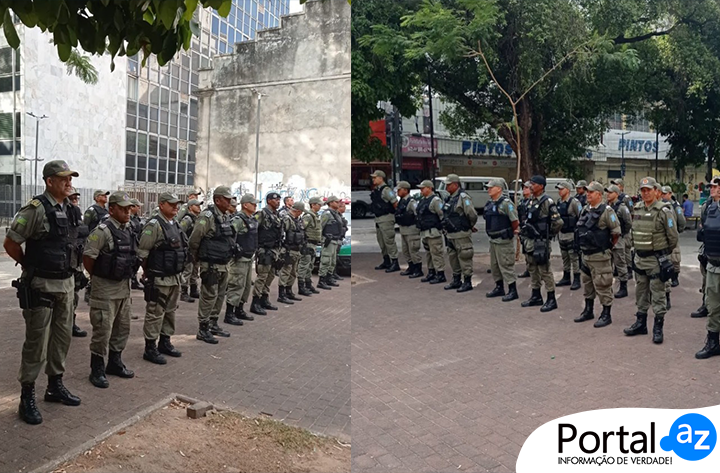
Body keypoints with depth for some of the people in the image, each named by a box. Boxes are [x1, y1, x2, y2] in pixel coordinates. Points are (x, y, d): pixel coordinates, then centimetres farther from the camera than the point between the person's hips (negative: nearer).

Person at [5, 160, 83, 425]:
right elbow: (10, 243, -12)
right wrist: (30, 266, -2)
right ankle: (27, 397, 11)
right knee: (36, 342, -1)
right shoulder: (36, 209, -15)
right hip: (41, 284, -7)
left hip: (66, 283, 7)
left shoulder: (70, 210, 8)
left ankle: (55, 386, 30)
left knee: (62, 337, 15)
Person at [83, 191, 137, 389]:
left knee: (122, 328, 16)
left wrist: (127, 277, 14)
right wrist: (97, 276, -3)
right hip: (105, 289, -8)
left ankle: (115, 363, 31)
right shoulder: (102, 231, -16)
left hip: (124, 287, 8)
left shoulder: (129, 230, 9)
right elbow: (87, 257, -16)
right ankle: (97, 370, 10)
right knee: (102, 330, -2)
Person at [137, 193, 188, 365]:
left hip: (175, 278, 9)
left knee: (170, 312, 17)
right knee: (155, 314, -1)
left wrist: (179, 271, 15)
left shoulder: (175, 224, 12)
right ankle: (150, 349, 8)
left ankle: (165, 343, 30)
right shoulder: (154, 225, -14)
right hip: (159, 279, -8)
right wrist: (149, 272, -5)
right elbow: (142, 252, -15)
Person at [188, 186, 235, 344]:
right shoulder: (207, 216, -17)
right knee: (209, 297, -3)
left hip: (223, 265, 9)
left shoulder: (226, 217, 11)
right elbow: (193, 240, -16)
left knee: (220, 296, 15)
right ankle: (203, 329, 5)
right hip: (211, 265, -9)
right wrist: (197, 258, -3)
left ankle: (213, 324, 28)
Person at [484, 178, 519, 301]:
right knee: (494, 266, 16)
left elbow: (514, 220, -17)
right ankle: (499, 288, 28)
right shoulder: (489, 204, 11)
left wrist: (514, 231, -3)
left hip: (504, 240, -9)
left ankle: (512, 291, 1)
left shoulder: (506, 203, -16)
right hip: (493, 239, 9)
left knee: (506, 266, -6)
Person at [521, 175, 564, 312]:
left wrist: (549, 233, -5)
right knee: (533, 270, 15)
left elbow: (558, 222, -17)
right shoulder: (532, 201, 12)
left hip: (541, 242, -9)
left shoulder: (547, 202, -15)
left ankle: (551, 300, 4)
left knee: (544, 271, -4)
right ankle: (536, 297, 26)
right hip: (530, 240, 9)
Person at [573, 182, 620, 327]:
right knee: (587, 284, 18)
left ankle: (606, 315, 8)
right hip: (586, 254, 8)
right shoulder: (585, 210, 10)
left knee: (603, 285, -2)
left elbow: (616, 233, -11)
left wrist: (608, 247, -2)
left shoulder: (606, 211, -13)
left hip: (600, 256, -8)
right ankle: (588, 311, 31)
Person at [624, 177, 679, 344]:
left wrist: (663, 253, 2)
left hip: (656, 259, -6)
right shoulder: (637, 209, 6)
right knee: (641, 292, 16)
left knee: (657, 294, 0)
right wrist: (638, 248, 14)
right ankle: (641, 323, 28)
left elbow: (673, 236, -9)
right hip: (639, 258, 7)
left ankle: (658, 328, 8)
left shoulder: (663, 211, -13)